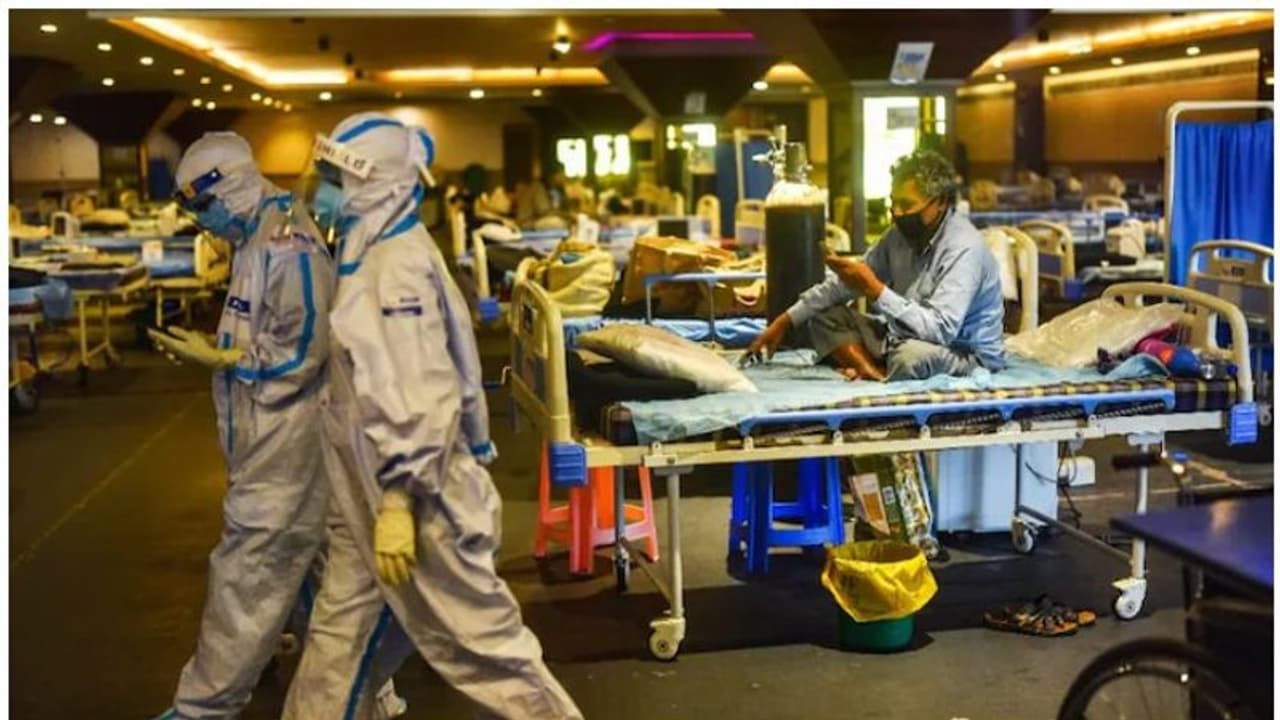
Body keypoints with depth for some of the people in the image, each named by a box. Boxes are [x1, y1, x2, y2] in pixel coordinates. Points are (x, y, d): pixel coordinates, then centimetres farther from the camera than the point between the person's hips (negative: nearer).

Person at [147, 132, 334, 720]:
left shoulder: (286, 244, -19)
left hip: (285, 440, -10)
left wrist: (216, 358, -15)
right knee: (291, 560, 19)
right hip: (271, 434, 10)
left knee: (245, 570, -3)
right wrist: (215, 348, 6)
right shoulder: (258, 239, 12)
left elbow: (300, 350, -21)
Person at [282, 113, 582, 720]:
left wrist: (397, 497, -26)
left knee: (472, 635, 1)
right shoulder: (375, 254, 13)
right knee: (342, 630, 17)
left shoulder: (398, 264, -18)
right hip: (370, 490, 10)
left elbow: (413, 394, -25)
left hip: (410, 492, -10)